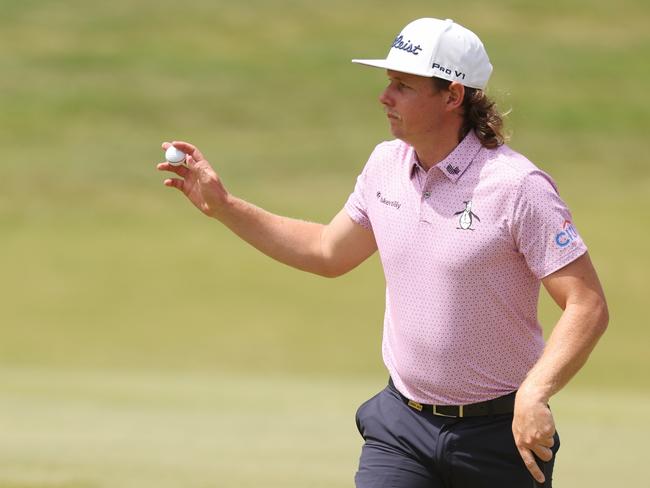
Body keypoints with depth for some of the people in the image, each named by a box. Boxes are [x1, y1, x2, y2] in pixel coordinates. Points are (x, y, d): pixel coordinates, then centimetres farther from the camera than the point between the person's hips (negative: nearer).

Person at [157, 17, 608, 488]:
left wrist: (535, 395, -31)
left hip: (499, 432, -4)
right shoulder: (385, 165, 5)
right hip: (402, 427, 5)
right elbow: (329, 252, 22)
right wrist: (223, 205, 16)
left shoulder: (517, 185, -16)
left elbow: (588, 306, -18)